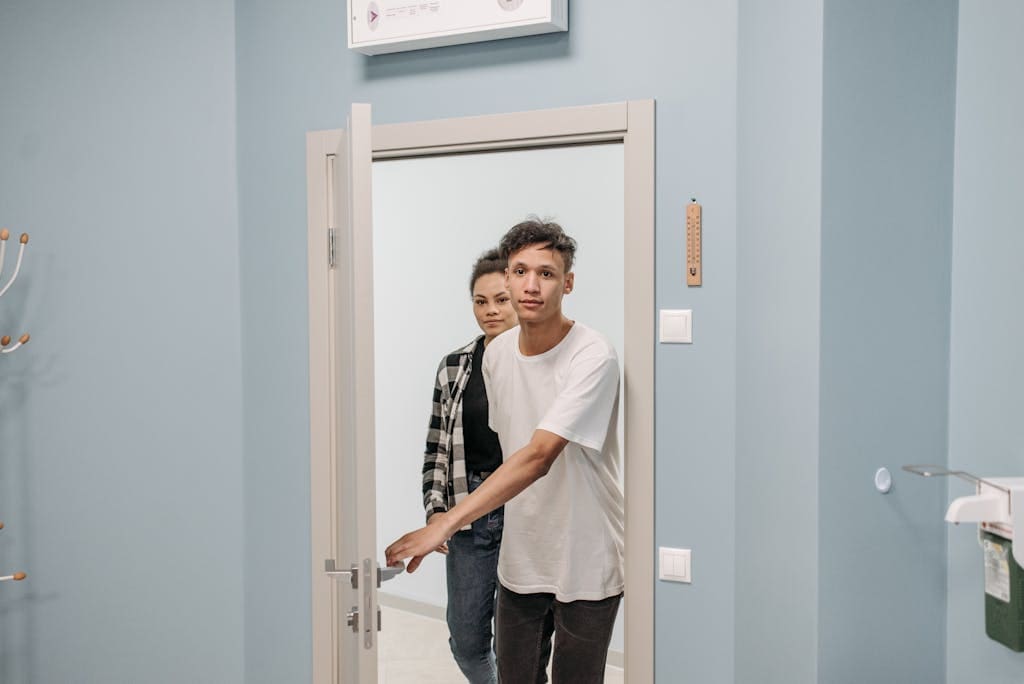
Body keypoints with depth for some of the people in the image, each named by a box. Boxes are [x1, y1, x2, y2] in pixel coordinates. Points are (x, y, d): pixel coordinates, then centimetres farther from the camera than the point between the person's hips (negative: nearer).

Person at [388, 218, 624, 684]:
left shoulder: (593, 357, -21)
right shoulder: (497, 353, 2)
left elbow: (539, 455, -30)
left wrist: (447, 523, -35)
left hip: (586, 563, -5)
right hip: (521, 558, 5)